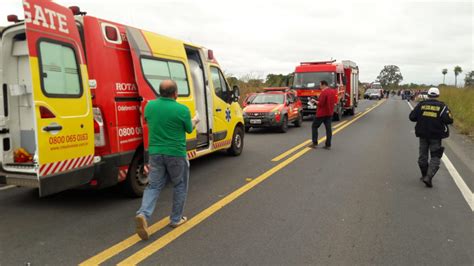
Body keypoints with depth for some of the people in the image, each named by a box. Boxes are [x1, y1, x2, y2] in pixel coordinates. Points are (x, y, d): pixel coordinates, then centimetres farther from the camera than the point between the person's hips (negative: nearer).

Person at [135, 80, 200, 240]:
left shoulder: (150, 106, -1)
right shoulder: (182, 110, -14)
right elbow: (189, 129, 2)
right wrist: (194, 121, 24)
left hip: (155, 153, 4)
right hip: (176, 154, -3)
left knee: (154, 185, 12)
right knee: (180, 186, 16)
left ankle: (143, 214, -10)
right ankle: (176, 219, 24)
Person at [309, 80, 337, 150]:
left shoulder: (324, 92, -17)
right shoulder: (333, 91, 9)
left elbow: (320, 104, -20)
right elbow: (334, 102, 17)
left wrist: (314, 101, -6)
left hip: (322, 113, -8)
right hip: (330, 113, 8)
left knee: (314, 126, 5)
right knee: (328, 128, 7)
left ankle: (315, 143, 2)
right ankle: (328, 145, 7)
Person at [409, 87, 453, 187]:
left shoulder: (421, 104, -2)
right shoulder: (442, 106, -6)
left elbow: (412, 117, -2)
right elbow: (449, 120, -12)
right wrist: (441, 120, 7)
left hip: (423, 135, 2)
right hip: (436, 136, -2)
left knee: (423, 155, 16)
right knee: (435, 157, 4)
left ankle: (424, 175, 29)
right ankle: (428, 177, -11)